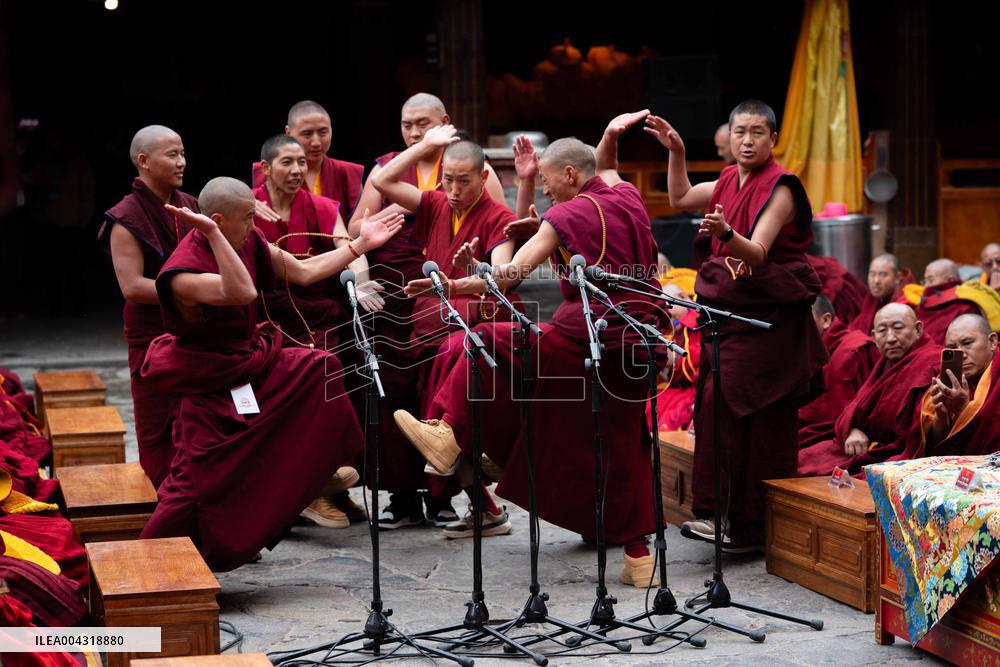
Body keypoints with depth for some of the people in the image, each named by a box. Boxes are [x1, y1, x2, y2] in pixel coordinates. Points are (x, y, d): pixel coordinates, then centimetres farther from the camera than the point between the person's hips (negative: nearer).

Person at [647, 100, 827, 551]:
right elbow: (680, 198, 27)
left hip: (769, 317, -7)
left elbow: (757, 253, -23)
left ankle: (751, 524, -2)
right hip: (730, 312, 8)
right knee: (719, 407, 2)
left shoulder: (780, 188, -12)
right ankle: (721, 513, 6)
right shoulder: (730, 182, 11)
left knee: (760, 420, -7)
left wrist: (725, 233, -41)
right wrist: (675, 152, 18)